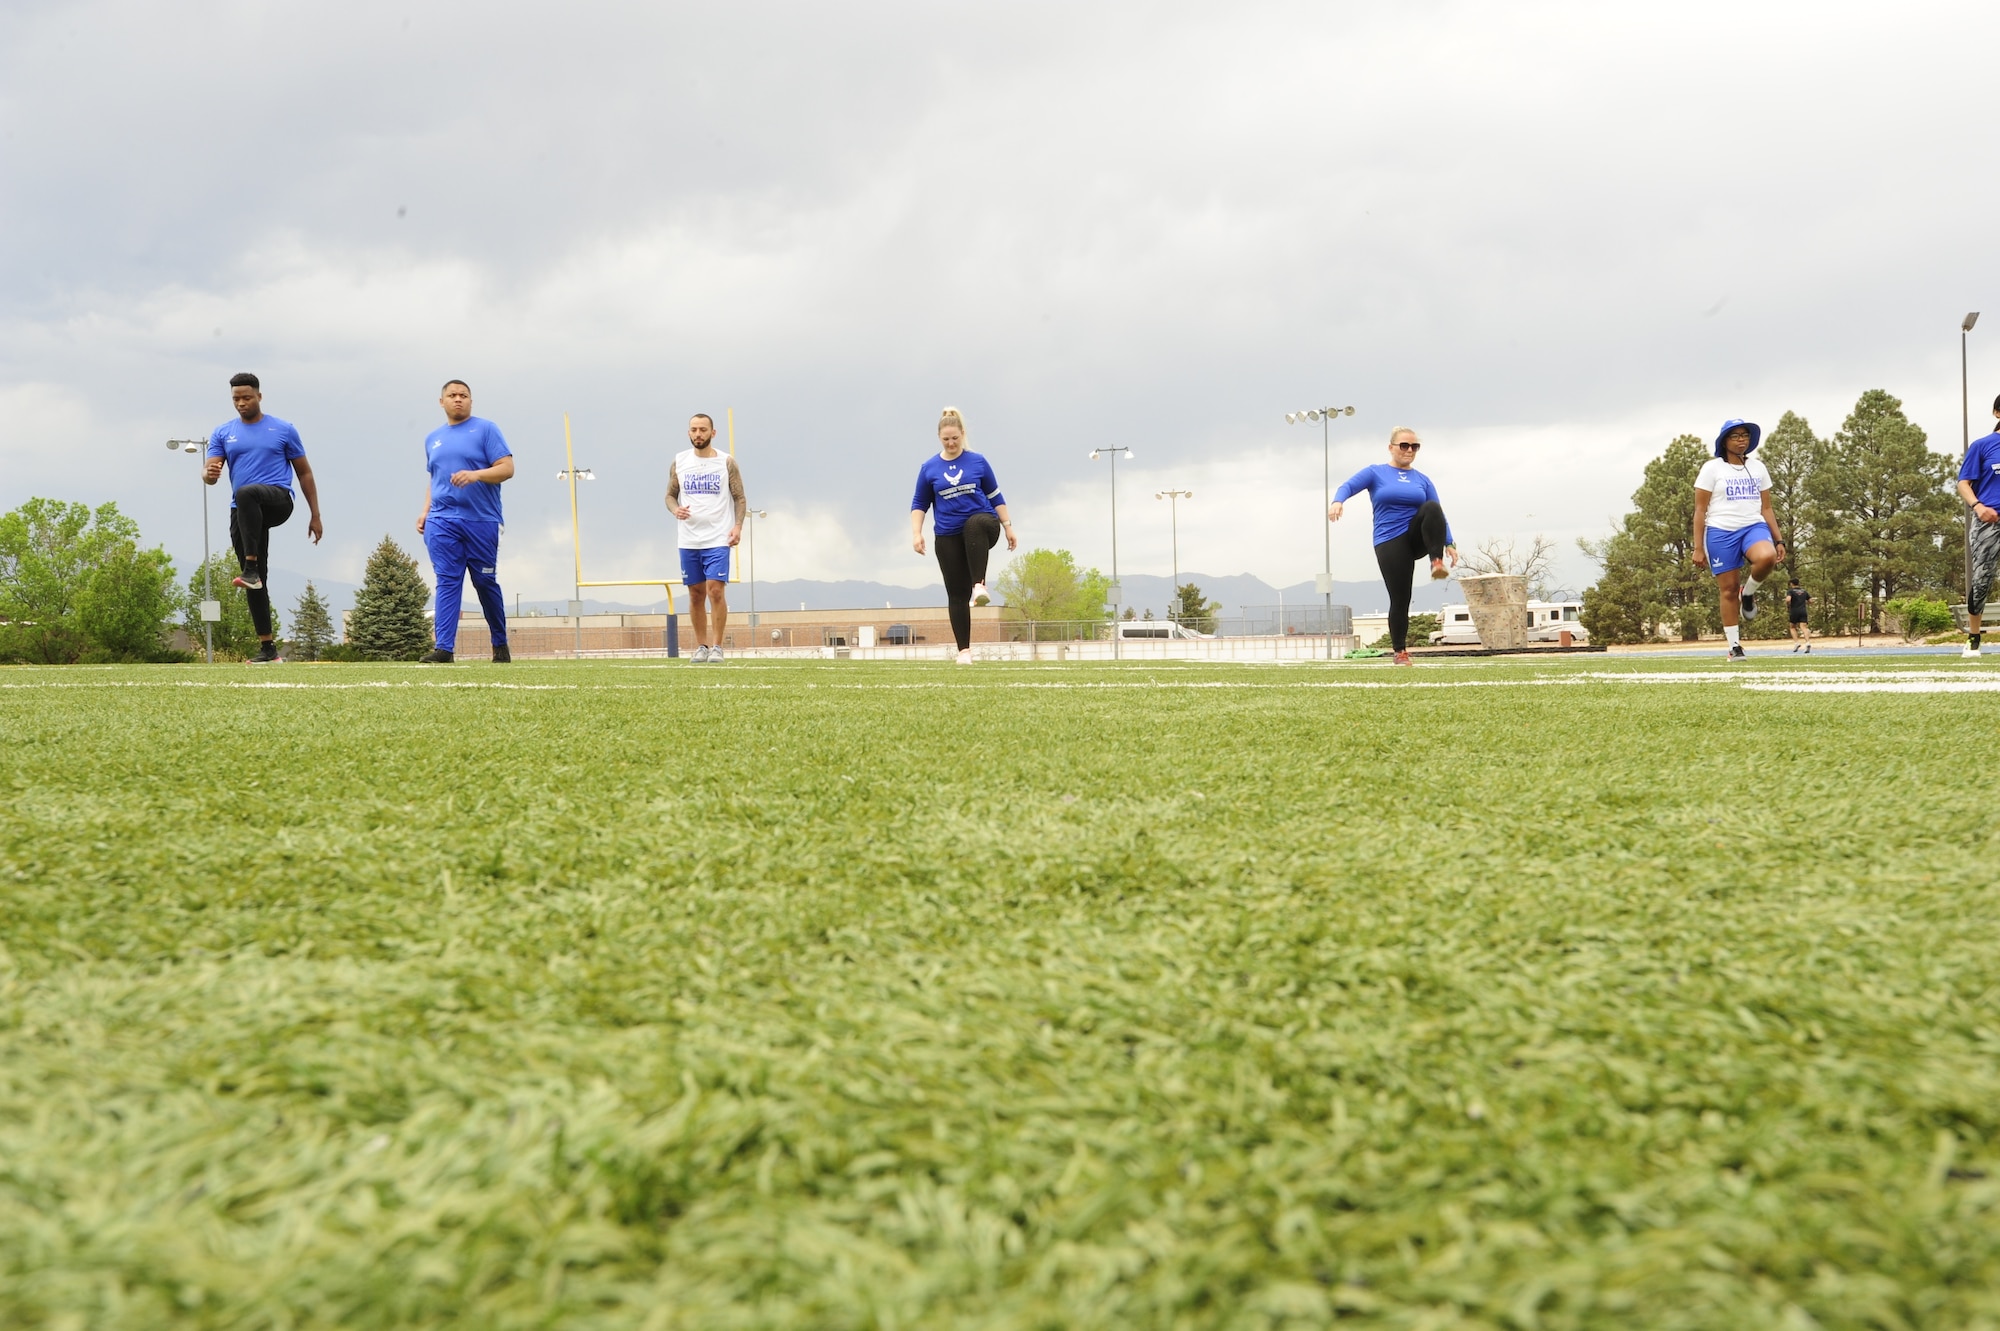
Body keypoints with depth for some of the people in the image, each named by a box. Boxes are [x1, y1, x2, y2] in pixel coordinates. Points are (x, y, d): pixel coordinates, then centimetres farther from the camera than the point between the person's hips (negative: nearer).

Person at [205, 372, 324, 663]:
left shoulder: (283, 430, 8)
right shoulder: (223, 434, 13)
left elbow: (304, 473, 11)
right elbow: (209, 472, 3)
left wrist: (315, 516, 7)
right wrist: (209, 473, -24)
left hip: (278, 501, -4)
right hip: (243, 513, 4)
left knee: (246, 493, -39)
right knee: (256, 582, 0)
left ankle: (251, 568, -38)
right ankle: (267, 647, 6)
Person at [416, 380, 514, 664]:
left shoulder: (486, 429, 2)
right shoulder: (433, 439, 18)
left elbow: (507, 468, -6)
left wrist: (475, 475, -21)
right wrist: (425, 511, 10)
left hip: (482, 521, -3)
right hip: (441, 523, 3)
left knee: (485, 582, 4)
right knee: (447, 583, -6)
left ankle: (500, 645, 19)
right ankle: (444, 648, -12)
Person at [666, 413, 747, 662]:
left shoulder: (726, 462, 0)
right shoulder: (679, 462, 6)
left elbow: (740, 498, 2)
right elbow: (670, 495, 12)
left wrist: (738, 526, -12)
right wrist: (676, 509, -10)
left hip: (718, 539, -3)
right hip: (689, 540, 3)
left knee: (716, 590, -12)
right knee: (696, 594, 8)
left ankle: (716, 646, -3)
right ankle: (701, 646, 19)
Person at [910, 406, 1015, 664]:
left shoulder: (978, 462, 3)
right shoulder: (929, 468, 3)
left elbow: (995, 496, 9)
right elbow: (919, 504, 8)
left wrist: (1008, 527, 7)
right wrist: (917, 533, -5)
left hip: (983, 524, -1)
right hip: (948, 536, 2)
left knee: (974, 525, -40)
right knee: (957, 594, -2)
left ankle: (979, 585, -40)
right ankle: (964, 649, 6)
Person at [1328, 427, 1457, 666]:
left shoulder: (1422, 480, 13)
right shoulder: (1376, 473, 4)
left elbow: (1438, 513, 8)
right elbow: (1349, 485, -12)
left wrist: (1449, 543, -4)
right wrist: (1338, 501, -35)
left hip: (1418, 538, 2)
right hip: (1390, 543, -2)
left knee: (1432, 508, -29)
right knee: (1400, 599, -7)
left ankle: (1437, 562, -28)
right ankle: (1400, 652, 7)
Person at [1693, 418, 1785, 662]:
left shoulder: (1758, 468, 13)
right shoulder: (1712, 468, 1)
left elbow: (1766, 508, 16)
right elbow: (1700, 510, -2)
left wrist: (1778, 540, 8)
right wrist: (1698, 548, -8)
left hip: (1754, 527, 3)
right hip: (1721, 532, -2)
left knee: (1767, 557, -32)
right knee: (1729, 589, -2)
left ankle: (1749, 592, 0)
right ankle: (1734, 646, 9)